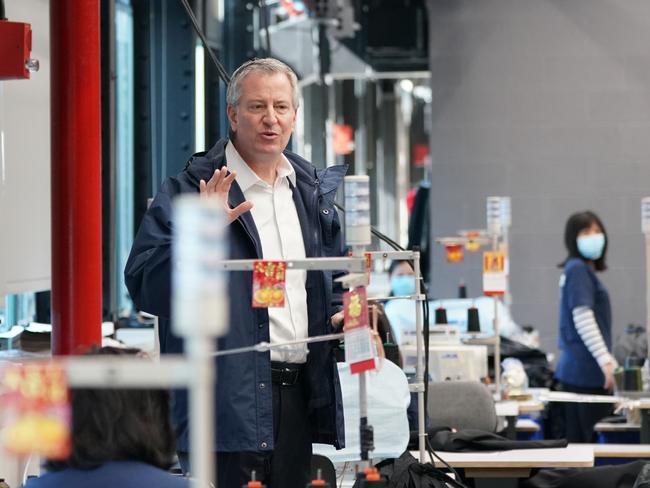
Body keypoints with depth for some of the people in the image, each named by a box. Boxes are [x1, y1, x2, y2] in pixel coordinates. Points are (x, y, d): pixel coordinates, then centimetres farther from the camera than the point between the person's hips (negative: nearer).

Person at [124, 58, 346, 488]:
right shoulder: (190, 190, -5)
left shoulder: (315, 191, 15)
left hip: (300, 395, 6)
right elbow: (145, 286, -13)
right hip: (228, 398, -6)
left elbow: (337, 274, 28)